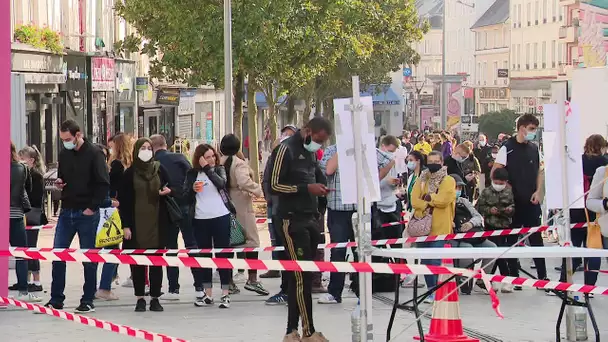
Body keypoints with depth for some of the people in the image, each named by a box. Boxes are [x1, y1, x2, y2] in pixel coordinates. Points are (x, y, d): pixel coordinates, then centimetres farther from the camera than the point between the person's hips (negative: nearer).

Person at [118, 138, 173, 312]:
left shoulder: (160, 169, 6)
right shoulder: (130, 173, 2)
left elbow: (170, 189, 17)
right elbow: (123, 200, 1)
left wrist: (168, 191, -8)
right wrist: (125, 225, -6)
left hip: (157, 223, 1)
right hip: (136, 224, -1)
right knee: (137, 262, 0)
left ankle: (155, 298, 8)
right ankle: (140, 298, 7)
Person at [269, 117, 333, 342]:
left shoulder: (311, 152, 17)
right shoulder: (286, 150, -9)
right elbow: (274, 185, -13)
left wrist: (320, 187, 7)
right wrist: (306, 188, -18)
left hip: (310, 219, 9)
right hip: (293, 220, -9)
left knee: (300, 277, 9)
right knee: (302, 276, -9)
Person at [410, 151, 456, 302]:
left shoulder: (448, 181, 2)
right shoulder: (421, 180, 13)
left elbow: (443, 200, -13)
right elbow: (414, 201, 0)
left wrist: (427, 197, -4)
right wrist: (428, 206, -13)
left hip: (440, 227, -4)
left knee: (435, 261, -11)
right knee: (426, 261, 7)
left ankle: (436, 291, -6)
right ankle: (431, 290, 15)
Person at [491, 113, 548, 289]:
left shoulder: (534, 148, 9)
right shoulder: (507, 147, -8)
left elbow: (539, 172, 16)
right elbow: (495, 172, -9)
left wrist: (538, 191, 2)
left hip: (531, 201, 4)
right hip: (512, 201, -4)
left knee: (536, 238, 4)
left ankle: (542, 276, 7)